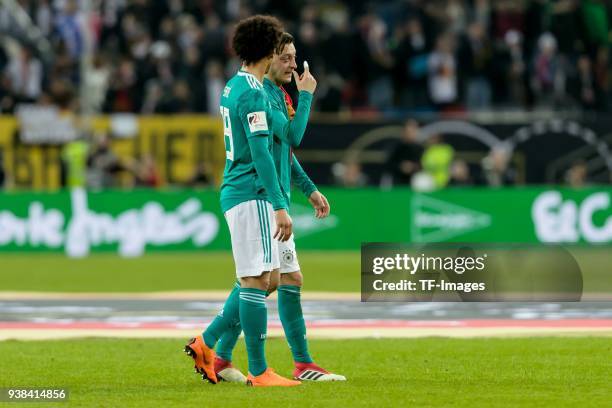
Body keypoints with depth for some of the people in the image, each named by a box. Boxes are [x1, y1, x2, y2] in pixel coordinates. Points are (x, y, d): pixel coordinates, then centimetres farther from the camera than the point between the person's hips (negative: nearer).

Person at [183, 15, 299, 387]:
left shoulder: (233, 87, 14)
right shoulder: (253, 94, -15)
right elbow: (260, 153, -20)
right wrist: (280, 206, -22)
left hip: (235, 190, 10)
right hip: (252, 194, -10)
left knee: (263, 279, 14)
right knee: (257, 281, -7)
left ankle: (206, 342, 14)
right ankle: (259, 372, -5)